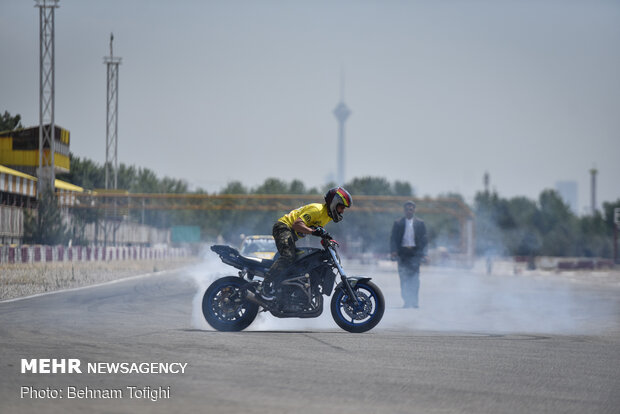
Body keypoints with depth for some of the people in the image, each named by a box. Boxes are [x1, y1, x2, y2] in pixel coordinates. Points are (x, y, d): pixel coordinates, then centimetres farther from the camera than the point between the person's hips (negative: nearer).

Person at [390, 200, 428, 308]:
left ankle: (414, 301, -9)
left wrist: (423, 253, -4)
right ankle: (406, 301, 3)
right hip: (402, 253, 1)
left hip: (415, 252, -1)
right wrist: (394, 251, -10)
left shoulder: (420, 224, 10)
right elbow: (393, 239, 6)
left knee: (414, 277, -10)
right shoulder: (398, 224, 10)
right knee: (403, 277, -1)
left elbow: (424, 239, 8)